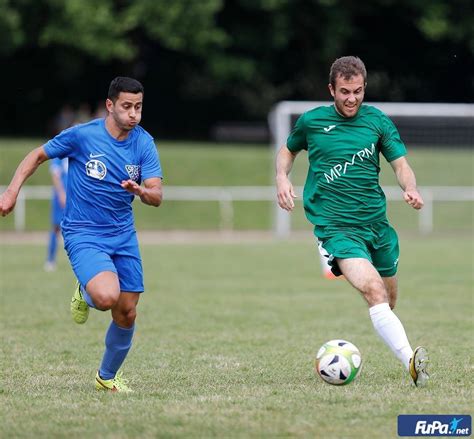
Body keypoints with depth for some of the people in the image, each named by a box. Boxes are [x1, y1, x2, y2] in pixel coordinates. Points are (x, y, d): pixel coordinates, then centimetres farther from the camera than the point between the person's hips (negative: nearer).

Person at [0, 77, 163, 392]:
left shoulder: (144, 143, -3)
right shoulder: (81, 135, -13)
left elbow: (157, 196, -7)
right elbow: (38, 156, 3)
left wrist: (141, 190, -30)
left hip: (123, 235, 4)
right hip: (83, 234, -4)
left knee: (127, 314, 4)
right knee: (107, 297, -29)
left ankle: (108, 376, 29)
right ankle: (84, 294, 10)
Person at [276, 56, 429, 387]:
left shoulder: (377, 121, 5)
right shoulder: (311, 121, 4)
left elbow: (401, 164, 4)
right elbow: (288, 150, 22)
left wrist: (411, 189, -18)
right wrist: (282, 178, 2)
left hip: (376, 220, 4)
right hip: (335, 226, -4)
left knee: (389, 301, 13)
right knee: (373, 290, -26)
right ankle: (411, 362, -39)